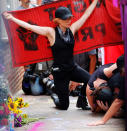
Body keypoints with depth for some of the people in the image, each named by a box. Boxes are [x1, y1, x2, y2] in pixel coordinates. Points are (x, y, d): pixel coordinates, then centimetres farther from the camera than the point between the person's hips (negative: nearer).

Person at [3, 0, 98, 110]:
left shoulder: (72, 29, 2)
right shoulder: (51, 32, -9)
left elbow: (86, 14, 8)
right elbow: (30, 27, -12)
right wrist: (12, 18, -16)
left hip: (73, 68, 4)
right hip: (59, 71, -4)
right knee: (63, 105, 2)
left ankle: (82, 101, 4)